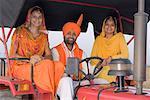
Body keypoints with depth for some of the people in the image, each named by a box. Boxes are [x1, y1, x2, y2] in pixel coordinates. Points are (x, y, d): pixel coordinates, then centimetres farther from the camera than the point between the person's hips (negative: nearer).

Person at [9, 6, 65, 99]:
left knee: (60, 66, -25)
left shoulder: (43, 36, 15)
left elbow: (49, 55, 6)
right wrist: (29, 59, -20)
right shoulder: (20, 31, 3)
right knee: (47, 64, -32)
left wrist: (41, 59, -18)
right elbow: (12, 55, -4)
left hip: (39, 65, 4)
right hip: (20, 67, -4)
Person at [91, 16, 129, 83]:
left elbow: (125, 55, -2)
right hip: (100, 69, 2)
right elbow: (93, 57, 11)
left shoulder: (119, 37, 6)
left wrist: (111, 58, -14)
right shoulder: (98, 39, 14)